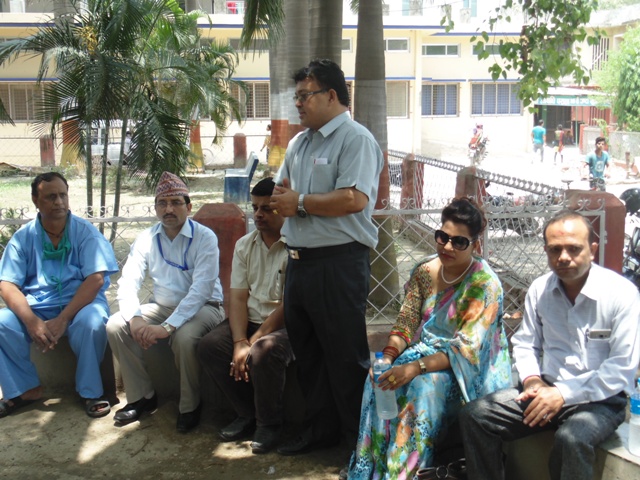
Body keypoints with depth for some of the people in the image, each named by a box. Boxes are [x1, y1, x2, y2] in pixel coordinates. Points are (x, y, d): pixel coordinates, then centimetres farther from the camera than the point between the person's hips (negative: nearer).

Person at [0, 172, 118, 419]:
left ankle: (90, 391, -13)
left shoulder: (85, 232, -3)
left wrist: (62, 319, -22)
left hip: (80, 303, -2)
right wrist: (32, 322, -22)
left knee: (92, 321, -35)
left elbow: (96, 279, -13)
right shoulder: (23, 237, 3)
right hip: (36, 307, 3)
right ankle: (25, 389, -3)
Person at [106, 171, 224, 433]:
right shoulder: (147, 239, 0)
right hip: (161, 305, 5)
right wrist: (135, 318, -25)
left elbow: (201, 290, -25)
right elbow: (128, 282, -5)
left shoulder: (204, 238, -15)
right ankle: (142, 396, 1)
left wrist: (168, 326, -34)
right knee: (115, 326, -15)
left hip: (203, 307, -5)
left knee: (184, 336, -36)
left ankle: (190, 407, -10)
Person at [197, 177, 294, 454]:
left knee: (263, 352, -35)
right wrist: (240, 341, -13)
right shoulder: (244, 245, 9)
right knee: (209, 346, -17)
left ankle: (270, 423, -7)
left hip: (284, 325, -6)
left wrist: (255, 340, -18)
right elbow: (238, 298, 3)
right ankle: (247, 414, 2)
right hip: (250, 320, 6)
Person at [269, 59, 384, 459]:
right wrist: (283, 197, -3)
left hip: (339, 262, -9)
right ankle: (320, 429, 32)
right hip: (299, 260, 9)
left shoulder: (355, 139, -10)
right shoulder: (299, 143, 17)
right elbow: (280, 192, 23)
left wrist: (300, 202, -12)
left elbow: (354, 198, -23)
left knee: (346, 357, -1)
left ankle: (364, 440, 13)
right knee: (308, 352, 17)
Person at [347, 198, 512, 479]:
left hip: (466, 369, -5)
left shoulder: (484, 284, -15)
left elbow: (466, 349, -22)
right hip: (426, 349, 5)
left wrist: (417, 367, -34)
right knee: (381, 381, -24)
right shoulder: (424, 272, 2)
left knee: (423, 387, -34)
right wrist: (389, 355, -18)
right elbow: (406, 324, 4)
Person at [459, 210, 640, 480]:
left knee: (571, 439, -37)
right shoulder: (539, 289, 2)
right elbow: (525, 343, 13)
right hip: (548, 388, 5)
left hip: (601, 398, -4)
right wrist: (532, 380, -7)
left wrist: (564, 393, -19)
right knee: (474, 416, -12)